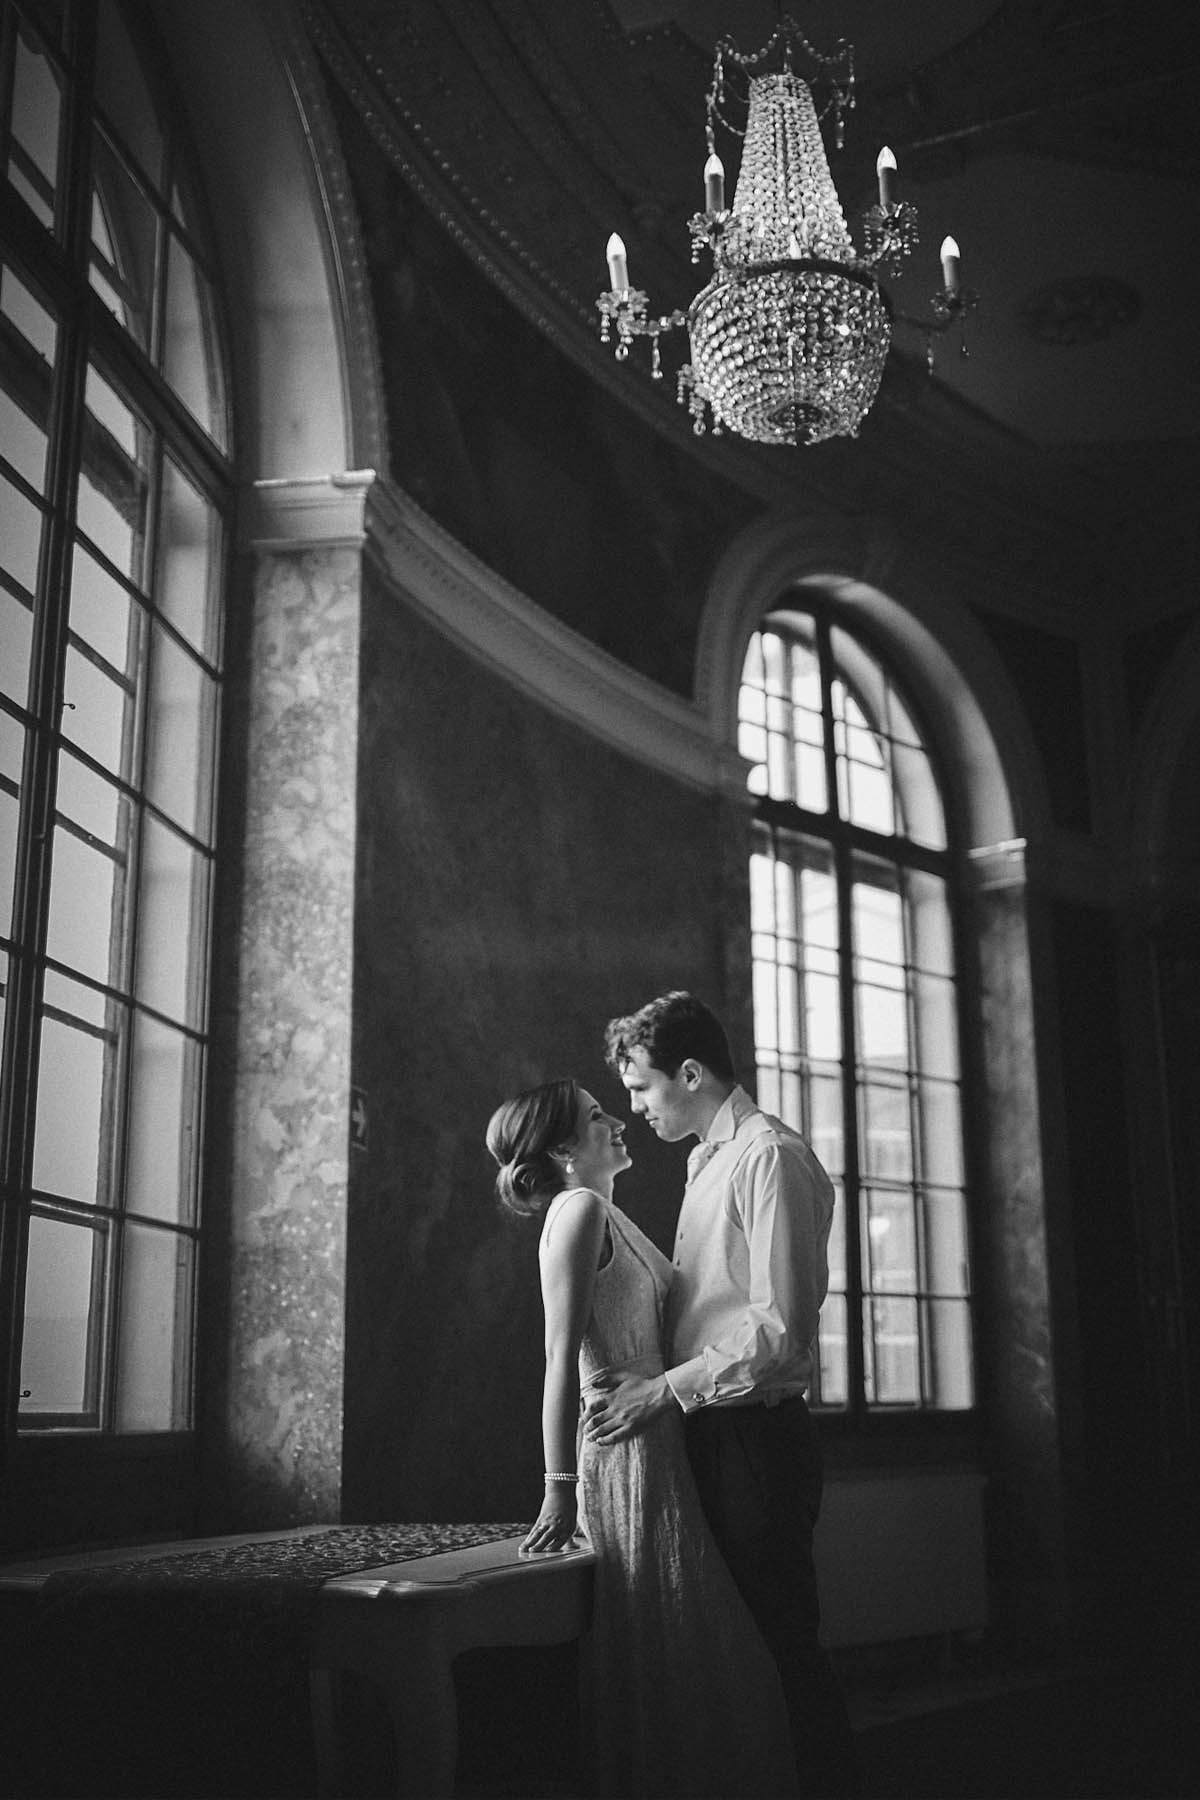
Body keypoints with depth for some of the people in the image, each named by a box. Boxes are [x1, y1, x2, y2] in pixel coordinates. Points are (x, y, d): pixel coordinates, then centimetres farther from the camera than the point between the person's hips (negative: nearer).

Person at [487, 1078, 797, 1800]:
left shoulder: (606, 1214, 18)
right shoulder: (579, 1209, -12)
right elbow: (563, 1353, -18)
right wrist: (561, 1487, -21)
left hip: (660, 1438, 9)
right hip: (630, 1448, -9)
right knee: (671, 1657, -2)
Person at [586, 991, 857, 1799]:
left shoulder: (771, 1157, -12)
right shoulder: (709, 1162, 18)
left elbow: (782, 1327, -19)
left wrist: (668, 1389, -16)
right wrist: (656, 1385, 10)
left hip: (757, 1434, -9)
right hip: (712, 1431, 9)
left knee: (784, 1642, -2)